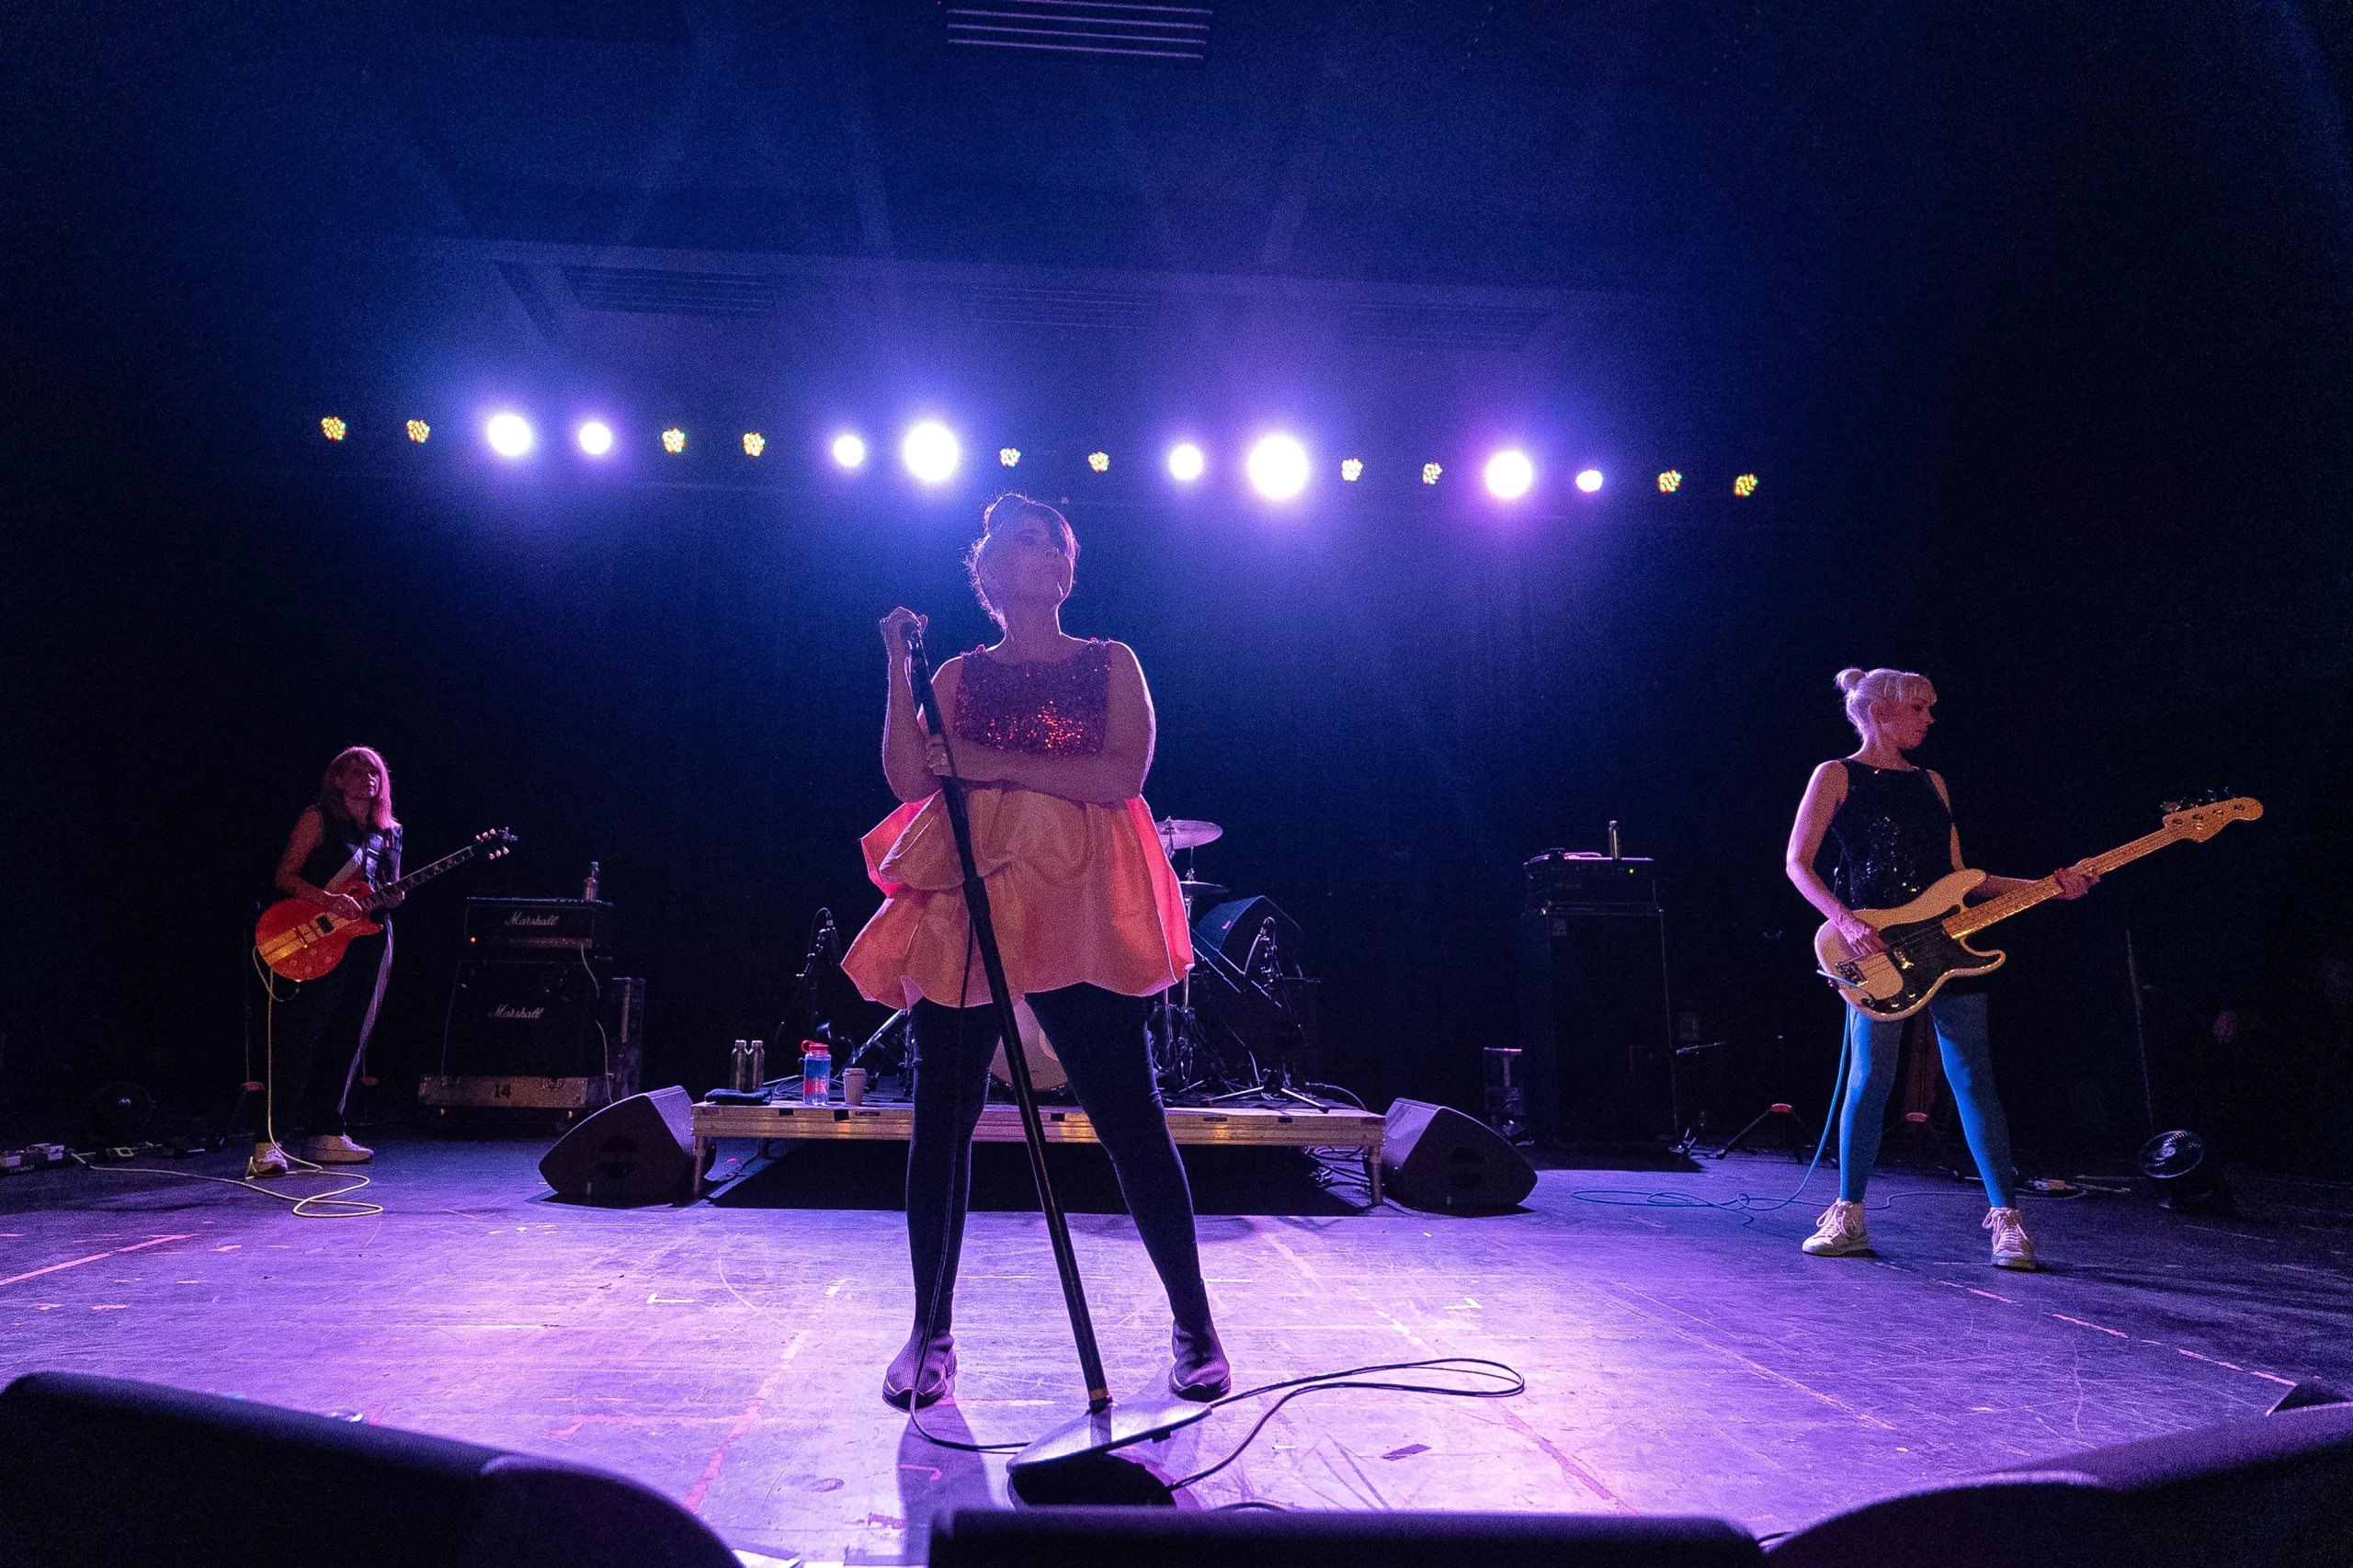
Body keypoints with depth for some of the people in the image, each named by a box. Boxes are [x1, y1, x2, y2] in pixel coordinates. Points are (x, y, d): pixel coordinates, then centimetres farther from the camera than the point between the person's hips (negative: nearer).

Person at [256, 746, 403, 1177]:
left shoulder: (388, 832, 16)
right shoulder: (318, 819, 0)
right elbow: (285, 877, -5)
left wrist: (392, 897, -1)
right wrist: (329, 900, -20)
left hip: (368, 942, 6)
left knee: (346, 1038, 9)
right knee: (301, 1036, -13)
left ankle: (326, 1134, 17)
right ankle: (271, 1143, -14)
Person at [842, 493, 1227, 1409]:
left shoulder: (1108, 664, 10)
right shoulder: (960, 677, 15)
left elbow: (1124, 773, -6)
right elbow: (909, 778, 2)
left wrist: (997, 766, -9)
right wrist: (898, 670, -1)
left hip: (1077, 908, -2)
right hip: (961, 903, 3)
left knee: (1129, 1115, -4)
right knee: (943, 1116, 2)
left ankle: (1194, 1327, 8)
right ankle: (930, 1333, 15)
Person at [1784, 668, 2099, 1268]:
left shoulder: (1931, 783, 18)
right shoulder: (1837, 776, 2)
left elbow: (1958, 876, 17)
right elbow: (1798, 862, -4)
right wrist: (1847, 921, -18)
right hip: (1876, 949, -5)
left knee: (1974, 1082, 2)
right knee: (1869, 1083, -3)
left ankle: (2007, 1219, 8)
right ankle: (1848, 1218, 9)